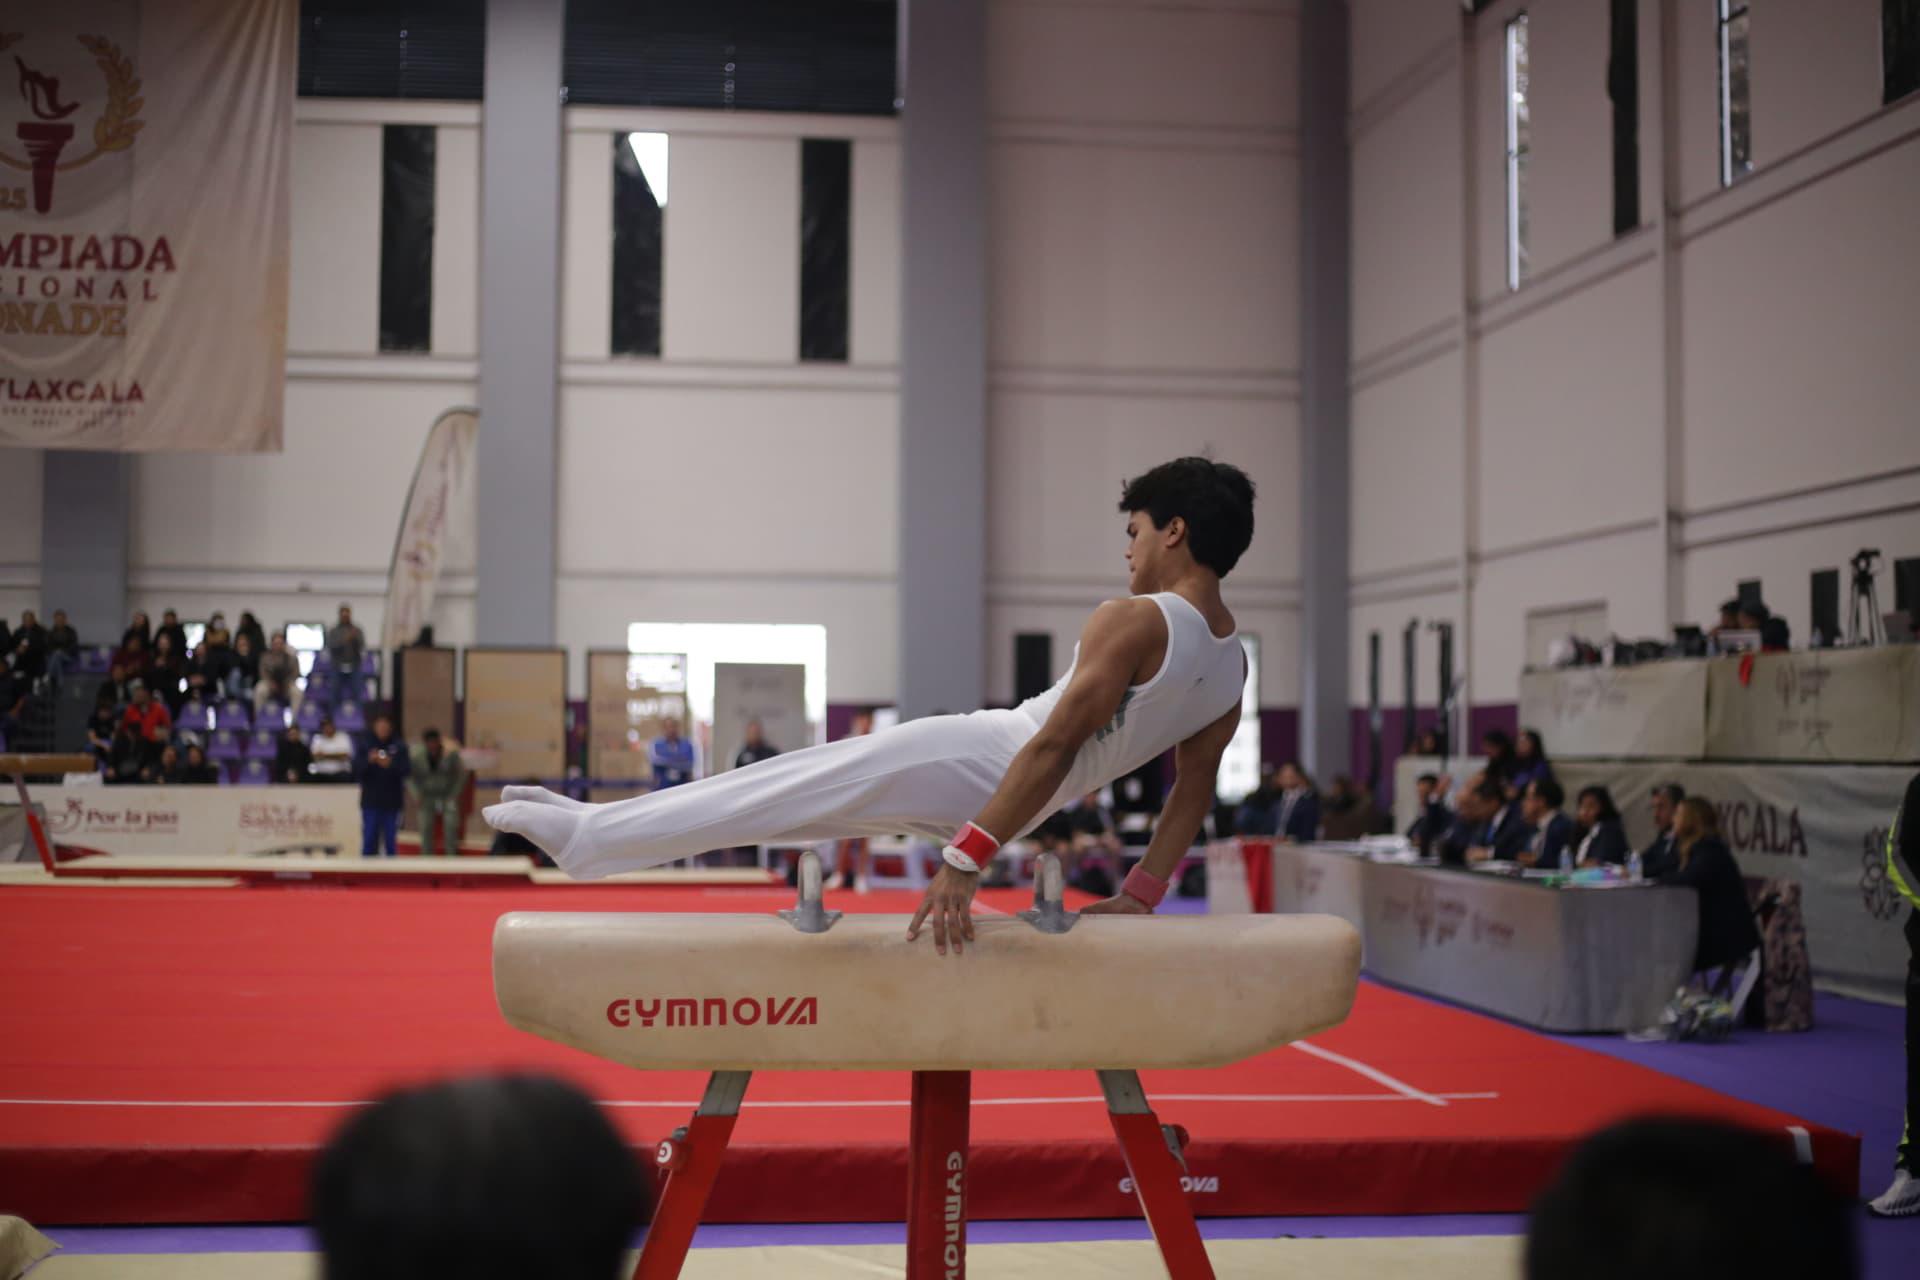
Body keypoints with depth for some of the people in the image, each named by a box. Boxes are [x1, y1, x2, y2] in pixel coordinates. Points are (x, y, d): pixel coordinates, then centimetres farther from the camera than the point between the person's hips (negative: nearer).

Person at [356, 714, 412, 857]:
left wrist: (391, 764, -23)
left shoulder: (399, 747, 1)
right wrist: (369, 761, -19)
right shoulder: (365, 746, 3)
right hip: (370, 802, 1)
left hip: (392, 802, -1)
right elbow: (356, 770, -2)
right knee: (369, 840, 4)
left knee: (391, 839, 5)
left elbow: (407, 770, -7)